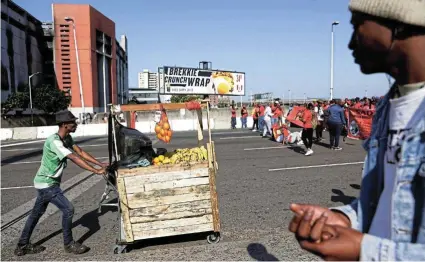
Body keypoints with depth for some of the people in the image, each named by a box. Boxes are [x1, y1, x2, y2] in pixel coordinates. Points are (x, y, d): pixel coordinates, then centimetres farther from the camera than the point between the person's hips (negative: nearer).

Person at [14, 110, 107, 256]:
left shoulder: (67, 138, 1)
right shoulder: (54, 141, -28)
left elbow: (80, 152, 0)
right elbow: (75, 158, -33)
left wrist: (100, 164, -6)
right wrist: (96, 171, -35)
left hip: (46, 183, 10)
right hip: (47, 184, -10)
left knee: (36, 213, 19)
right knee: (68, 209, -8)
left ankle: (23, 246, 34)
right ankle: (69, 244, 10)